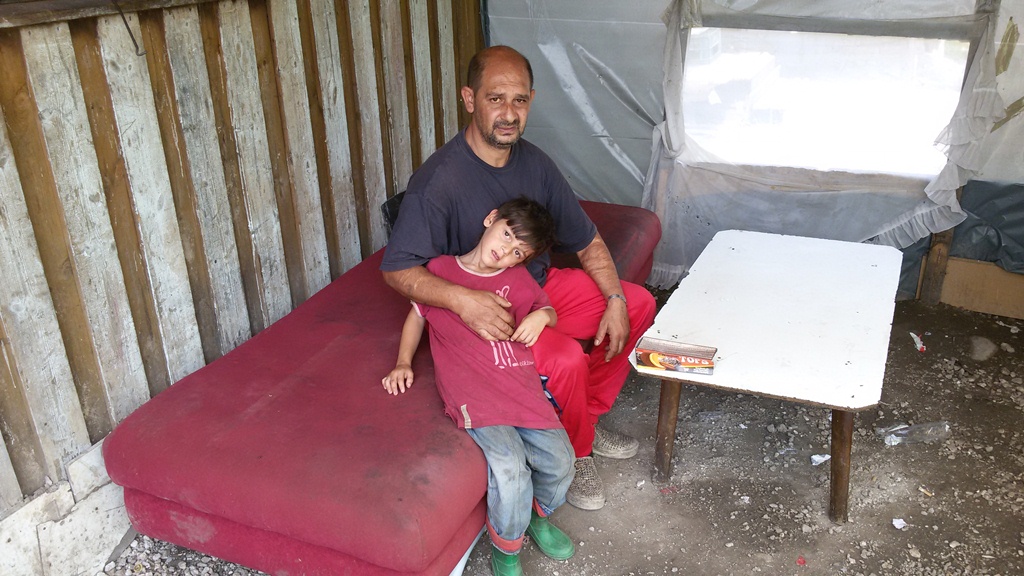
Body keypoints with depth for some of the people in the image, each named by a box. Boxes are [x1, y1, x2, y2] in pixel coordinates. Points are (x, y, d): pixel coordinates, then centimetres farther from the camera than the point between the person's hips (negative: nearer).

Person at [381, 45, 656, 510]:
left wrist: (615, 302, -7)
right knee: (567, 359, -31)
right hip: (480, 312, -8)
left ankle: (588, 414, 17)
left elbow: (586, 241, 5)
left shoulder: (534, 163, -3)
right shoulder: (438, 180, -25)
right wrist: (461, 299, -41)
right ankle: (575, 452, 1)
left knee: (639, 304, 5)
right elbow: (397, 268, -25)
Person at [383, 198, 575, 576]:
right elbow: (417, 315, 20)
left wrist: (540, 316, 2)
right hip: (474, 396, -4)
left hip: (522, 387, 4)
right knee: (510, 469, -24)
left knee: (559, 460, -9)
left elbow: (549, 312, 27)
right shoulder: (440, 269, 7)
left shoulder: (518, 280, 13)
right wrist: (403, 363, 10)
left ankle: (537, 516, 25)